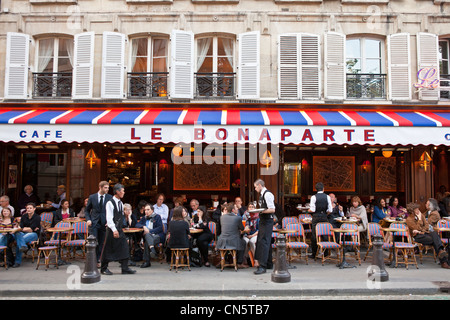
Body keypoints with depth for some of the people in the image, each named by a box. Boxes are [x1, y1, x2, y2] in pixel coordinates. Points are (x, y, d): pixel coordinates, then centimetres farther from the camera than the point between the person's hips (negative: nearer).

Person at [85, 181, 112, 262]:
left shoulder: (110, 197, 2)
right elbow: (87, 210, 11)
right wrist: (88, 219, -5)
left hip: (104, 223, 1)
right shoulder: (92, 197, 2)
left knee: (101, 243, 6)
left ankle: (97, 260, 17)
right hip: (94, 223, -1)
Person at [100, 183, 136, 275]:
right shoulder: (110, 203, -13)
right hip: (112, 229, -7)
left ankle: (125, 268, 5)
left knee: (124, 248, 1)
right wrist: (114, 230, -25)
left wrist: (120, 228, 16)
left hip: (120, 229, 7)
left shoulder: (121, 203, 11)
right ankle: (104, 268, 19)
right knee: (108, 249, 3)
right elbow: (109, 218, -18)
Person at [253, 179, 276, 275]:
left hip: (267, 222, -10)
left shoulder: (267, 194, -16)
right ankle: (268, 264, 26)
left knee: (263, 242, -12)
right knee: (266, 242, 16)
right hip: (263, 221, 10)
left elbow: (272, 209, -21)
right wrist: (258, 212, 12)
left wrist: (261, 211, -24)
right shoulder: (262, 195, 15)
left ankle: (262, 266, -11)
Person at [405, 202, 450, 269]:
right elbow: (417, 228, -14)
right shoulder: (409, 219, -3)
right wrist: (419, 219, -13)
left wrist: (421, 230, -8)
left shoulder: (421, 215, 14)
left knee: (434, 233, -31)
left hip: (425, 232, 5)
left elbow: (427, 226, 9)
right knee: (434, 240, -29)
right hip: (417, 236, -5)